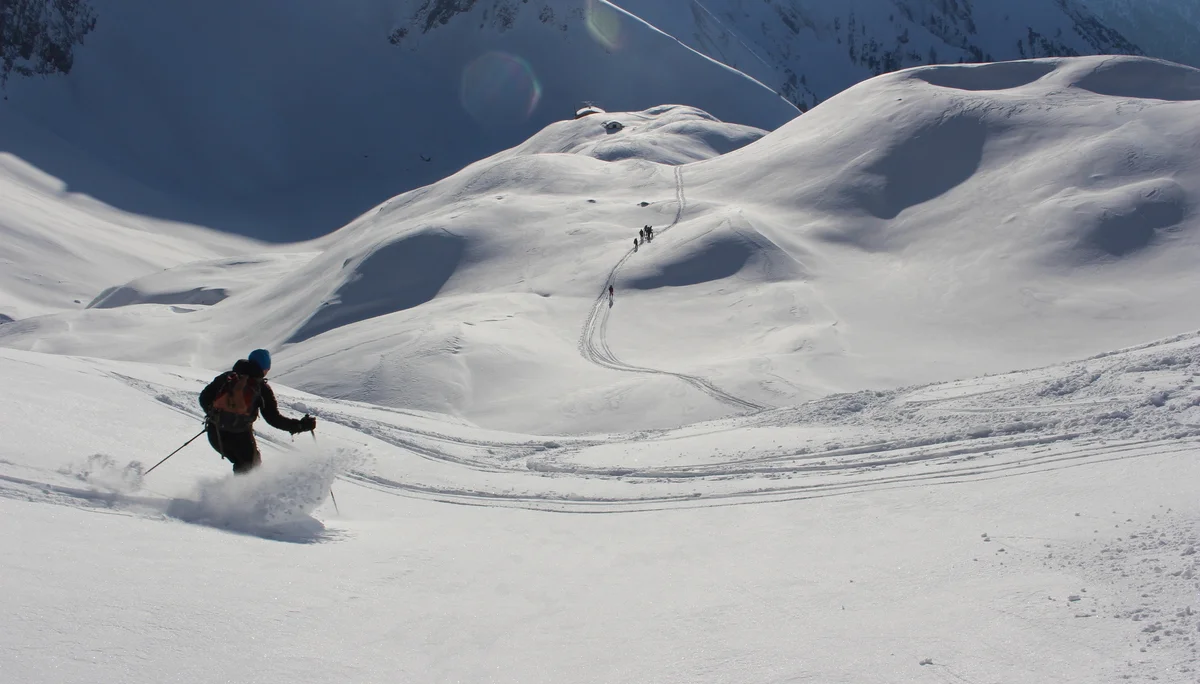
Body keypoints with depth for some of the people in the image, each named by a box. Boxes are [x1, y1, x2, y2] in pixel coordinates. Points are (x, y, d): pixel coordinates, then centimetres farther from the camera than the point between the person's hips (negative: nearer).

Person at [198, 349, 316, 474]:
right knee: (252, 466, 18)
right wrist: (300, 425, -2)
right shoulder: (262, 389, -4)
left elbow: (204, 398, 10)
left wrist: (214, 415, 26)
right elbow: (274, 418, -8)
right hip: (240, 437, -4)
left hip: (214, 434, 4)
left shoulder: (227, 377, 8)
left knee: (241, 464, 26)